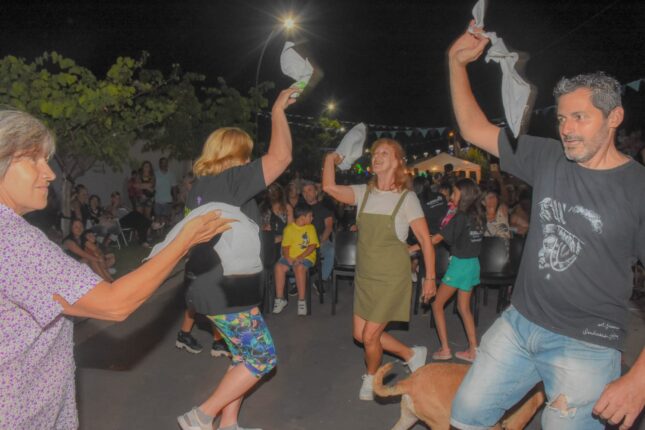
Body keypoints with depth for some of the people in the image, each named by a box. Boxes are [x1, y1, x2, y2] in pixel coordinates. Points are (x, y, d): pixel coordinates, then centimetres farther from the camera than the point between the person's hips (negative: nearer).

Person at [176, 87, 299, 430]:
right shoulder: (230, 180, -17)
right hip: (226, 292, -10)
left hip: (214, 288, 10)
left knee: (244, 357, 19)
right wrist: (277, 112, -8)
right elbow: (280, 157, -20)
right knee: (262, 358, 3)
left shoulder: (200, 186, 10)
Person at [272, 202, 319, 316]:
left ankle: (301, 300, -24)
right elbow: (285, 246, 3)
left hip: (307, 256, -2)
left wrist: (301, 257, -16)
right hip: (291, 256, 2)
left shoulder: (311, 228, 5)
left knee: (300, 268, -34)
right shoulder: (289, 228, 6)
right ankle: (280, 298, -12)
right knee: (279, 266, -25)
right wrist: (287, 257, -16)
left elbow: (313, 245, -3)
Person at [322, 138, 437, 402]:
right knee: (360, 335, 11)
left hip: (392, 278, -5)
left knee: (370, 335, -1)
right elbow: (329, 188, -12)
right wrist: (330, 159, -10)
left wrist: (430, 277, -6)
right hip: (364, 276, 6)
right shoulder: (364, 193, 1)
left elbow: (425, 240, -6)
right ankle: (412, 355, 32)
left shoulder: (407, 198, -10)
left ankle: (371, 377, 32)